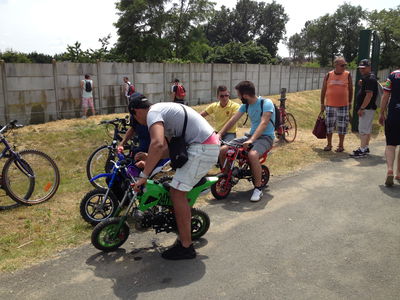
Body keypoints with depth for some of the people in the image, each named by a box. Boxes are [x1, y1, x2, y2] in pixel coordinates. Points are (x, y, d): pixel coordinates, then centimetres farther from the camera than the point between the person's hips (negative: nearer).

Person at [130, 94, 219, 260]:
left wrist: (144, 175, -23)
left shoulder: (152, 113, -8)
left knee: (177, 192, -7)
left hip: (202, 148, -10)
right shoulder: (163, 108, 23)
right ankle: (185, 236, 28)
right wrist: (149, 160, 27)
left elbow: (157, 144, -28)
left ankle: (186, 247, 0)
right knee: (180, 191, 18)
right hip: (211, 144, 10)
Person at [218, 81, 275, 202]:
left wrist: (251, 140, -40)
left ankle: (258, 189, -22)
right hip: (251, 135, 7)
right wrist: (219, 134, -9)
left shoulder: (266, 103, -16)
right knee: (222, 150, -9)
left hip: (265, 137, -7)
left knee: (252, 154, -39)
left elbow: (264, 123, -28)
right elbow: (233, 120, 3)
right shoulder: (246, 105, 7)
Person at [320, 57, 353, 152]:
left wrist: (350, 103, 8)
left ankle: (341, 145, 16)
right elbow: (323, 90, 6)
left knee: (342, 126, 3)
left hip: (343, 105, -1)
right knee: (329, 125, 6)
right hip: (330, 105, 1)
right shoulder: (328, 75, 2)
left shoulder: (347, 75, 2)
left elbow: (350, 90, 8)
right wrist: (322, 104, 6)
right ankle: (329, 144, 19)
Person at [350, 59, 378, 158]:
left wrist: (362, 108, -24)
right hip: (367, 108, 11)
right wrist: (361, 84, 8)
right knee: (367, 129, 16)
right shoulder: (366, 78, 16)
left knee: (363, 129, -10)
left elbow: (369, 95, -23)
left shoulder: (370, 79, -16)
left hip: (367, 108, -11)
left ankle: (362, 150, -10)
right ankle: (366, 147, 25)